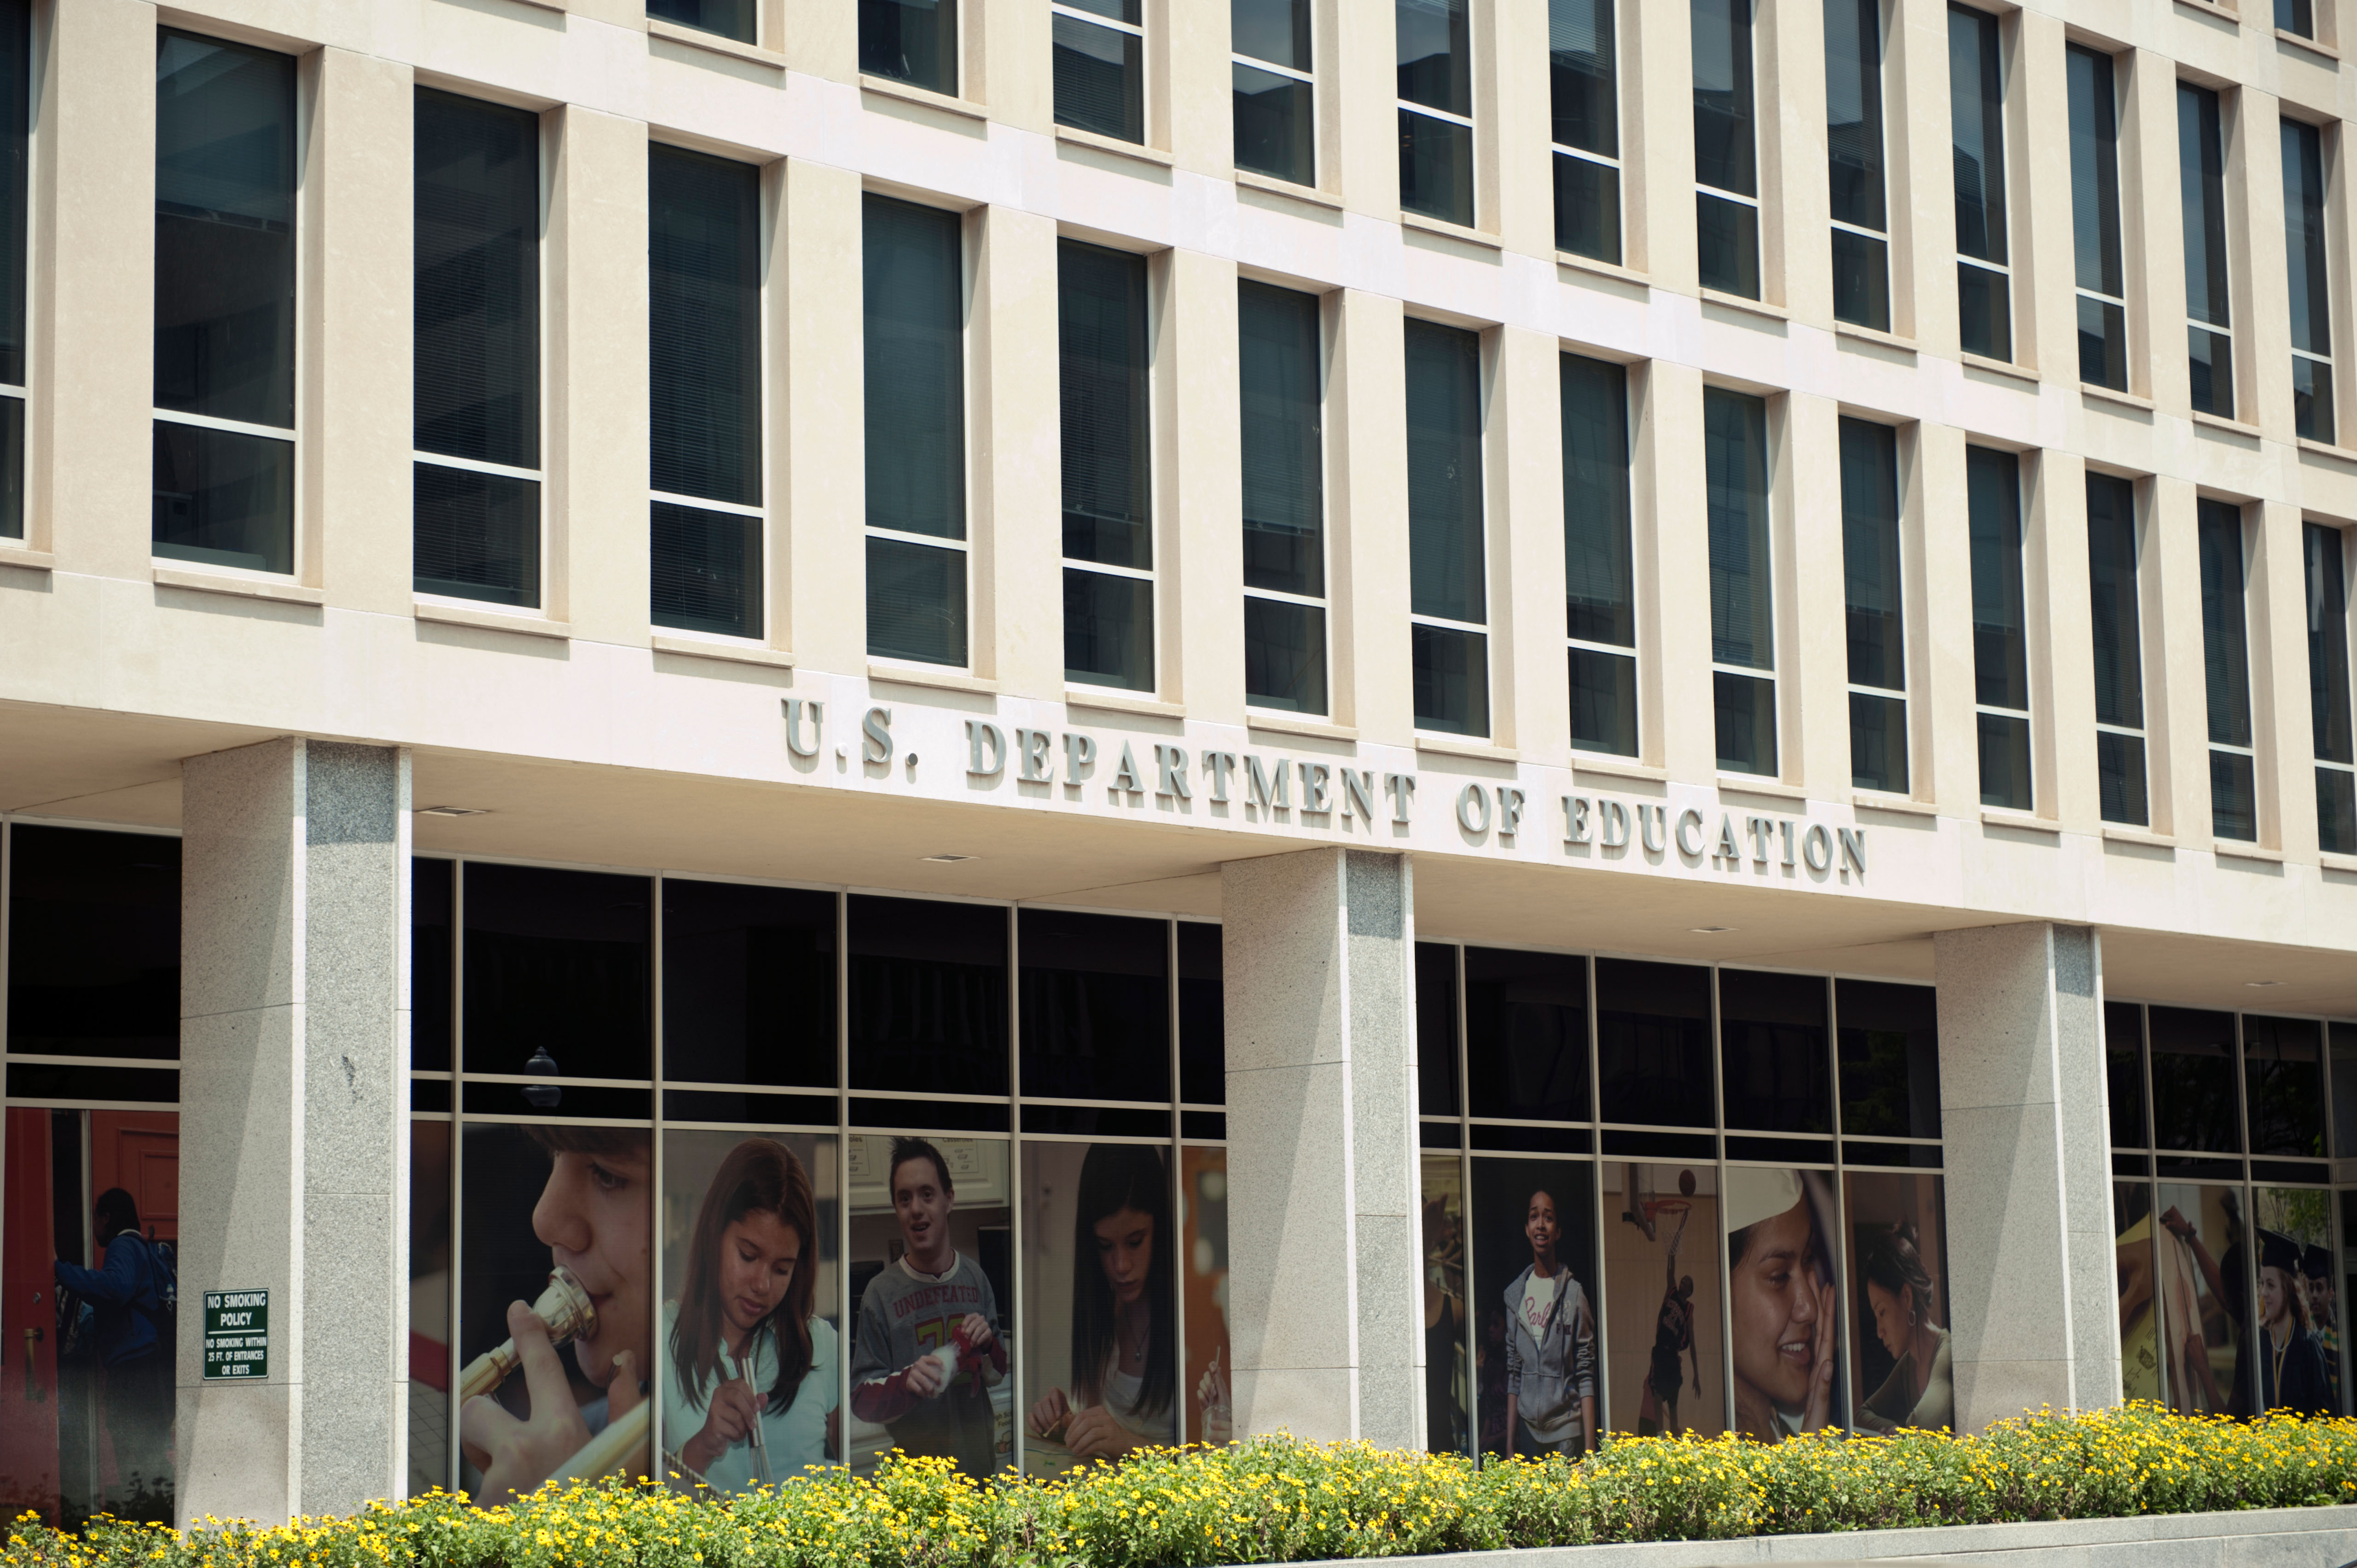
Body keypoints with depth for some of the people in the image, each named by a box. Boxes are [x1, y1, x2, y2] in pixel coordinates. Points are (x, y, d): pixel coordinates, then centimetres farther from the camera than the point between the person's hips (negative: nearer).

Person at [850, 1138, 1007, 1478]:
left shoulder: (975, 1277, 0)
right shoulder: (880, 1292, -13)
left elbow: (997, 1375, 9)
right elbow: (861, 1400, -11)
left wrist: (986, 1346, -11)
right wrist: (907, 1383, -29)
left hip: (980, 1461, 4)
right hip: (914, 1471, -4)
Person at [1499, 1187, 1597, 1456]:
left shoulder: (1574, 1294, -3)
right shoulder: (1515, 1295, 9)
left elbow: (1586, 1377, -4)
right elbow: (1513, 1376, 11)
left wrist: (1590, 1448, -10)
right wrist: (1509, 1443, 7)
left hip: (1567, 1430, -3)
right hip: (1528, 1428, 3)